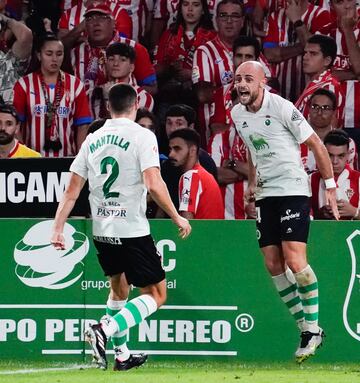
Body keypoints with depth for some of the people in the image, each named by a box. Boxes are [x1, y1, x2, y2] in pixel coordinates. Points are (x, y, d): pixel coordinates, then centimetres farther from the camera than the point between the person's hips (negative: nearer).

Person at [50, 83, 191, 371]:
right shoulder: (142, 136, -9)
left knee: (118, 288, 26)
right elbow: (154, 184, -19)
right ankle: (105, 330, -19)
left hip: (101, 231, 6)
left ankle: (122, 355, 23)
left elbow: (72, 191, 6)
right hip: (132, 230, -6)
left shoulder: (92, 140, 7)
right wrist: (178, 218, -10)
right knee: (156, 295, 2)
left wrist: (57, 229, 10)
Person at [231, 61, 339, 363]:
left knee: (295, 260, -18)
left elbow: (316, 144, -7)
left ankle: (313, 328, -5)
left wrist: (331, 186, -6)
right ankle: (306, 328, 10)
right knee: (273, 265, 0)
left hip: (293, 189, -7)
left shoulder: (282, 108, -13)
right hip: (265, 194, 7)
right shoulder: (238, 114, 7)